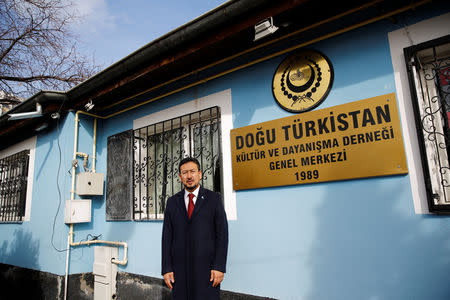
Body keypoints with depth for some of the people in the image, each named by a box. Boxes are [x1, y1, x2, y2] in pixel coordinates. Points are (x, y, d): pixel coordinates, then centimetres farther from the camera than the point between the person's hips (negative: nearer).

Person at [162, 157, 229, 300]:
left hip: (207, 267, -2)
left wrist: (219, 267, -8)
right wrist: (166, 269, 2)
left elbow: (222, 233, -2)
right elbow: (167, 236, 8)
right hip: (180, 269, 2)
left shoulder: (214, 198, 2)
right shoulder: (172, 202, 10)